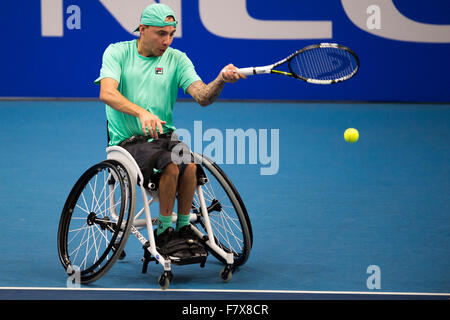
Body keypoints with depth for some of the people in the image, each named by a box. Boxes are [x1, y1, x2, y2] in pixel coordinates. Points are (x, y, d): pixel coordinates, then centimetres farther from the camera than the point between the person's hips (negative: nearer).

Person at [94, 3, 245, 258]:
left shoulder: (176, 59, 6)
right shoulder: (117, 52, 0)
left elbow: (202, 97, -7)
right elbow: (107, 93, -17)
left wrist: (221, 80, -30)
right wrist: (142, 112, -33)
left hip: (163, 137, 3)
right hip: (128, 141, -3)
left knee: (190, 164, -30)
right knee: (171, 165, -31)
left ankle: (183, 227, -12)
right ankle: (164, 231, -15)